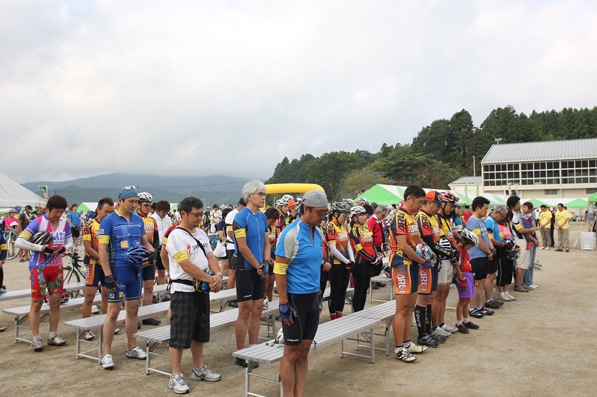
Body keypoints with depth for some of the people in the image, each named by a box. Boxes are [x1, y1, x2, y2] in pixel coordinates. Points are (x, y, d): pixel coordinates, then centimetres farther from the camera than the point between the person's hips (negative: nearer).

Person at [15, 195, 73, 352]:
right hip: (39, 267, -5)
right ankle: (36, 338, 9)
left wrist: (64, 248, -14)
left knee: (55, 302, 8)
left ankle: (53, 335, 20)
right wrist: (41, 248, -22)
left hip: (56, 267, 5)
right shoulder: (38, 223, -11)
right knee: (37, 303, 1)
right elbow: (19, 242, -17)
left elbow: (70, 242, 9)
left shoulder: (64, 224, 3)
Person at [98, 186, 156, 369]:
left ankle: (131, 347, 26)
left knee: (133, 309, 13)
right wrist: (108, 275, -16)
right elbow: (102, 249, -11)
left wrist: (151, 252, -5)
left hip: (136, 270, 6)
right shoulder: (109, 221, -9)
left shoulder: (138, 220, 8)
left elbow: (145, 241, 18)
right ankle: (106, 353, 8)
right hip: (118, 270, -6)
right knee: (113, 311, -2)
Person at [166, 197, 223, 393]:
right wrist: (210, 279, -16)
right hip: (183, 290, -8)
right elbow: (186, 266, -19)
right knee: (179, 335, -1)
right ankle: (176, 376, 9)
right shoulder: (176, 236, -14)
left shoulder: (201, 233, 11)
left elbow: (210, 256, 8)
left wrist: (218, 274, -11)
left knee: (199, 332, 17)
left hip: (202, 289, 8)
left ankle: (199, 369, 31)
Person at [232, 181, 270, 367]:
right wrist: (258, 266, -10)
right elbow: (243, 248, -17)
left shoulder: (262, 217, 10)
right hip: (246, 269, -7)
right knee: (245, 311, -2)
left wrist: (265, 263, -2)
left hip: (259, 270, 7)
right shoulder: (241, 217, -13)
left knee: (257, 310, 11)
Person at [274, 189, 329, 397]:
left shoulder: (318, 233, 7)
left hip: (312, 298, 7)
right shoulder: (291, 233, -15)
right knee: (292, 353, 3)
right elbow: (279, 270, -15)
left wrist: (318, 296, 16)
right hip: (295, 299, -7)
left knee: (304, 352, 12)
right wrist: (283, 303, -16)